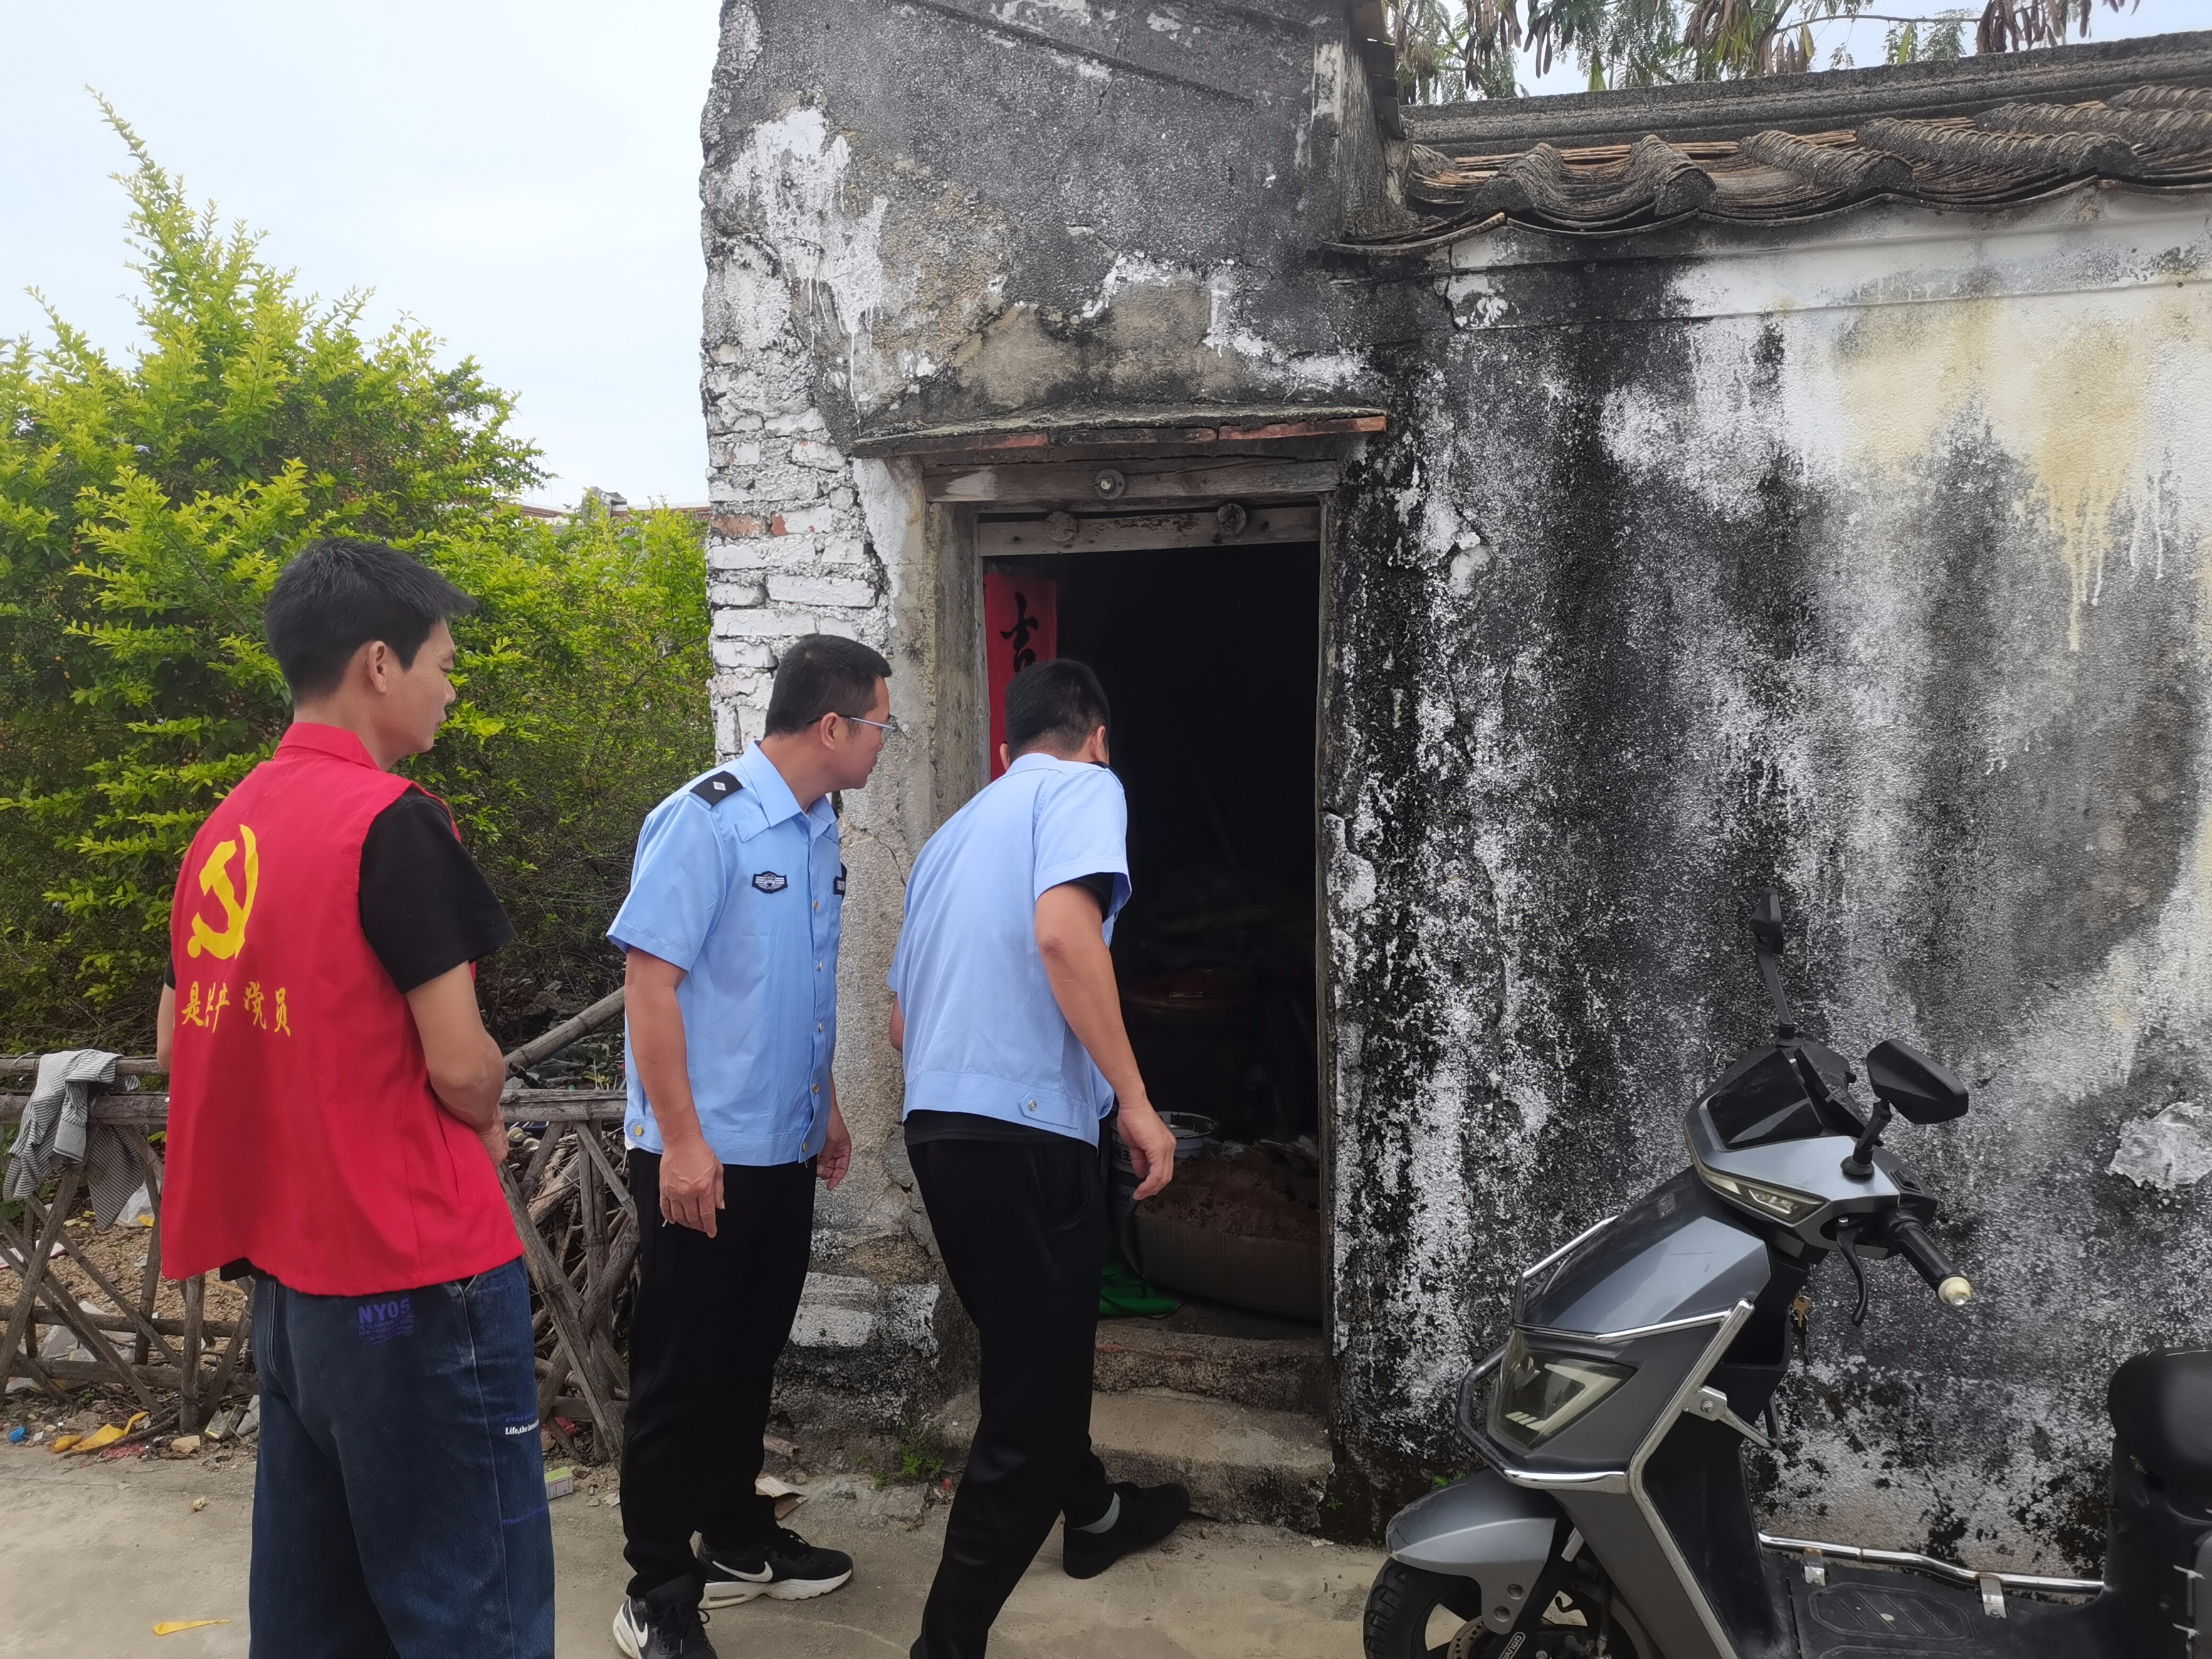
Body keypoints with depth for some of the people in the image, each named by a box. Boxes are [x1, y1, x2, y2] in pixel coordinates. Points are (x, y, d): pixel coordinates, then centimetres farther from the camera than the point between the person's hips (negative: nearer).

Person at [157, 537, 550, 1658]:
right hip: (415, 1272, -8)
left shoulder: (225, 829, 8)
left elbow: (183, 1042, 16)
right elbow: (461, 1065, -17)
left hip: (285, 1268, 8)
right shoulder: (391, 819, -16)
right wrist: (483, 1127, 4)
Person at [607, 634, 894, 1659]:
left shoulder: (820, 831, 7)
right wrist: (682, 1142, -20)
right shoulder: (705, 820, -17)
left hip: (784, 1149, 8)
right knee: (681, 1371, 4)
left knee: (751, 1356, 19)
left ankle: (738, 1542, 35)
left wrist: (826, 1106, 19)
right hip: (702, 1152, -8)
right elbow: (649, 981, -19)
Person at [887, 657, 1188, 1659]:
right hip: (1023, 1126, -9)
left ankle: (1092, 1514, 46)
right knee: (1032, 1385, 1)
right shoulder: (1083, 786, -3)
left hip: (937, 1123, 9)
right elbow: (1063, 933, -23)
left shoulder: (955, 830, 21)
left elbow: (901, 1019, 24)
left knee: (1036, 1350, 26)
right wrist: (1136, 1102, -19)